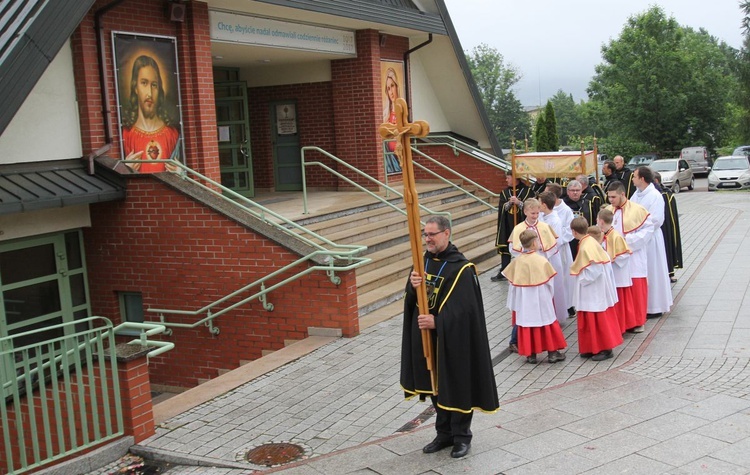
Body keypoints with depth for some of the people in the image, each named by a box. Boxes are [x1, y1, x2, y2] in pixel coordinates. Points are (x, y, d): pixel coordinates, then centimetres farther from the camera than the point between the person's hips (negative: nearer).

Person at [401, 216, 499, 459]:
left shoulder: (461, 268, -16)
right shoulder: (424, 261, 5)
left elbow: (463, 309, -21)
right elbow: (411, 301, 4)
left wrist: (437, 322, -30)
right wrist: (413, 286, -17)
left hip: (453, 340, -6)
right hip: (427, 337, 6)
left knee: (456, 386, 6)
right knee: (436, 386, 16)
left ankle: (461, 436, 23)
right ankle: (444, 434, 31)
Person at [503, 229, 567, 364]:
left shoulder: (517, 261, -6)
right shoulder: (542, 261, -13)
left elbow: (512, 283, 0)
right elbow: (550, 282, -5)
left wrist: (513, 305, 11)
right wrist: (550, 296, 14)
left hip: (523, 302, 2)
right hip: (541, 301, -2)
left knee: (526, 325, 10)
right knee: (547, 324, 11)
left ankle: (530, 354, 14)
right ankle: (552, 352, 18)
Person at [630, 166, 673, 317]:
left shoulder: (655, 196, -14)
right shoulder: (637, 195, 9)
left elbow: (656, 220, -19)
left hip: (650, 240, -7)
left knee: (651, 272, 2)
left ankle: (654, 307, 12)